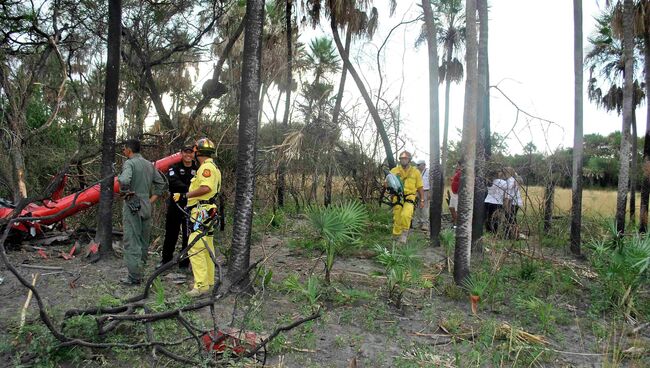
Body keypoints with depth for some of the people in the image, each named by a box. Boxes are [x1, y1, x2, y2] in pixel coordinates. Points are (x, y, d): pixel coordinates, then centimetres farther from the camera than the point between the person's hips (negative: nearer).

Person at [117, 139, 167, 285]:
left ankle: (134, 277, -1)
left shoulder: (129, 163, -10)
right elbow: (161, 183, 15)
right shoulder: (149, 165, 13)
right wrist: (151, 200, 13)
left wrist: (125, 193, -12)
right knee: (143, 242, 14)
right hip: (146, 207, 7)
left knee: (132, 242, -3)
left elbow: (124, 180, -29)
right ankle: (140, 272, 24)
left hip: (132, 207, -7)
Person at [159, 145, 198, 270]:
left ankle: (184, 263, 14)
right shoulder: (174, 168, 2)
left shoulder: (197, 169, 6)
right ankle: (166, 259, 24)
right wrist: (187, 189, -31)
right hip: (175, 205, 0)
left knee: (188, 236, 4)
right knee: (171, 234, 9)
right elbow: (173, 181, -18)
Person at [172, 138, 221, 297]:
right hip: (206, 214, 11)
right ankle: (209, 281, 23)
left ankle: (201, 285, -11)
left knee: (195, 248, -12)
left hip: (201, 213, -11)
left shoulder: (207, 167, -13)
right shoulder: (212, 167, 20)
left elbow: (205, 188, -28)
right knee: (207, 248, 15)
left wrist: (184, 195, -21)